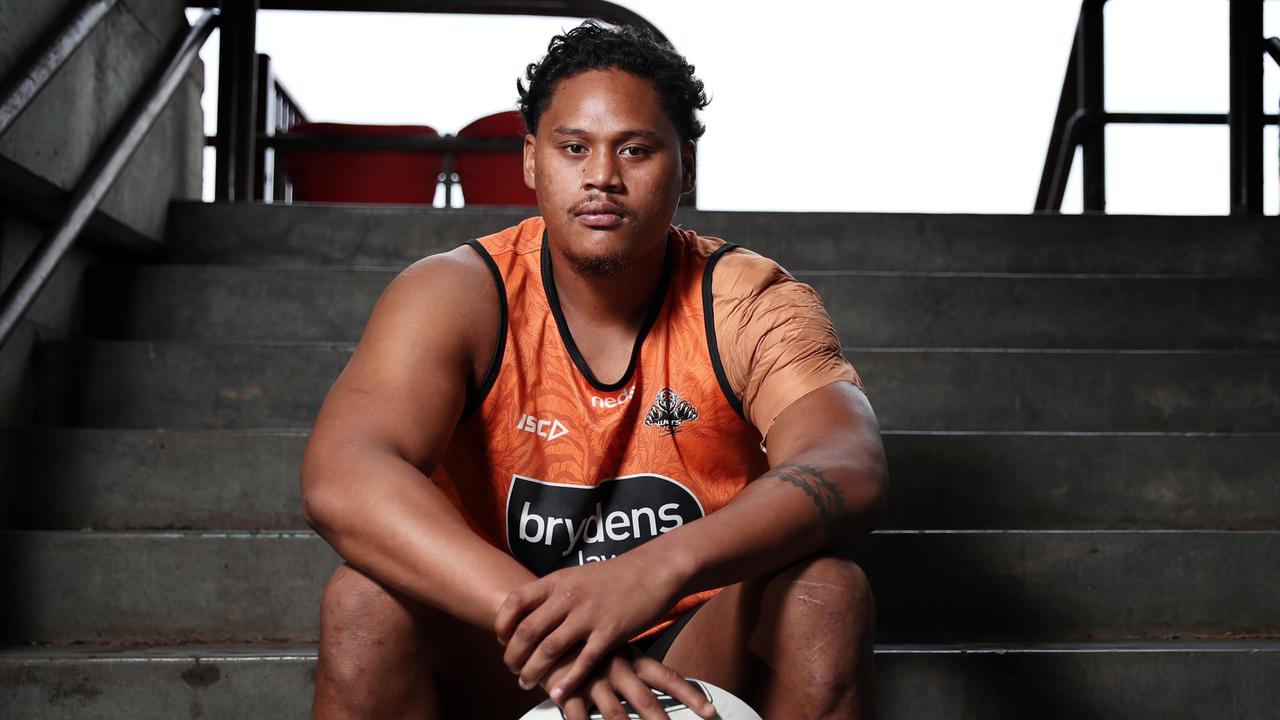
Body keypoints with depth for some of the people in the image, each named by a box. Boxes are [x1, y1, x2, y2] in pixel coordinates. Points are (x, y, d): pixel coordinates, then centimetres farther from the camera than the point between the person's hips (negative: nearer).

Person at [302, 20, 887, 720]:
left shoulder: (750, 306, -9)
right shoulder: (455, 295, -11)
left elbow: (849, 472, -28)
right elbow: (341, 480, -28)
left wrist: (663, 569, -47)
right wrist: (532, 616, -43)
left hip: (697, 653, 1)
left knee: (827, 593, -28)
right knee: (365, 600, -28)